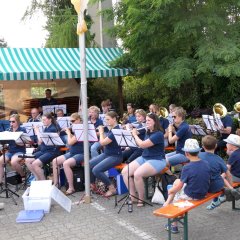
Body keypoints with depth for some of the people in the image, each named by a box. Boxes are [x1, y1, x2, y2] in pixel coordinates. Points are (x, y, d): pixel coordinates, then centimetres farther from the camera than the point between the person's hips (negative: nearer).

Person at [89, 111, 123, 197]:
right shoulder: (111, 129, 10)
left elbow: (103, 142, -21)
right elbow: (104, 142, 15)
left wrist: (101, 132, -6)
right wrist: (102, 132, 6)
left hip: (115, 156, -9)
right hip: (106, 154, 9)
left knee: (96, 170, -24)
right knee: (88, 165, -1)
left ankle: (112, 188, -10)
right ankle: (92, 184, 16)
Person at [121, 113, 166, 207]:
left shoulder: (158, 134, -16)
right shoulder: (147, 132, 11)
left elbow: (143, 145, -24)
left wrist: (135, 134, -9)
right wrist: (135, 135, 2)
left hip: (157, 160, -8)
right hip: (143, 158, 9)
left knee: (137, 174, -32)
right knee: (125, 171, -11)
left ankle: (141, 199, -12)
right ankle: (132, 196, -3)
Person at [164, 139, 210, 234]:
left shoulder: (187, 168, -25)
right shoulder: (206, 164, -8)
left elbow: (179, 187, -17)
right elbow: (207, 180, 6)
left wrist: (170, 191, 5)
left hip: (191, 196, -6)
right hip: (203, 193, 6)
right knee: (177, 181, 23)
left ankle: (174, 226, 38)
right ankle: (167, 204, 35)